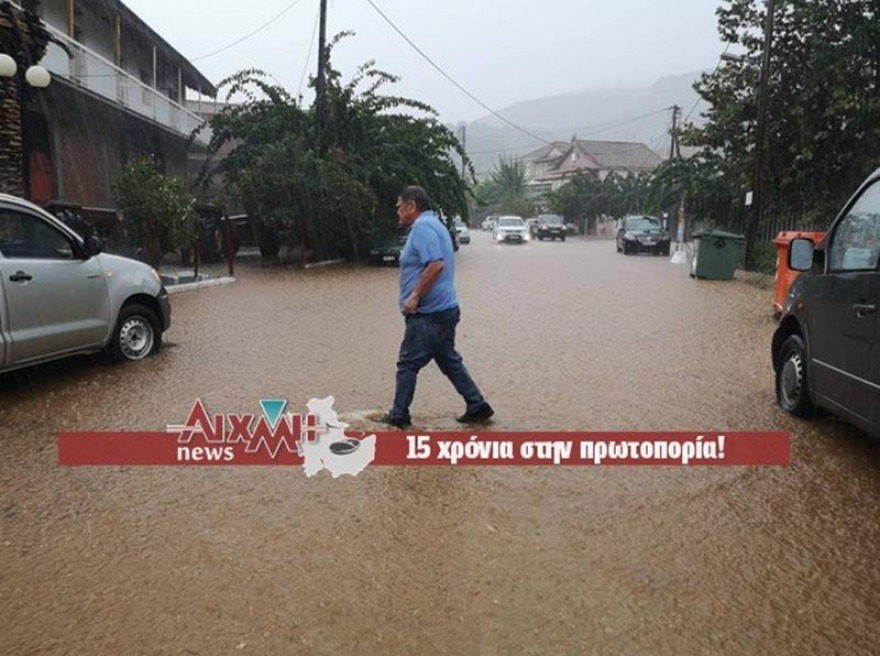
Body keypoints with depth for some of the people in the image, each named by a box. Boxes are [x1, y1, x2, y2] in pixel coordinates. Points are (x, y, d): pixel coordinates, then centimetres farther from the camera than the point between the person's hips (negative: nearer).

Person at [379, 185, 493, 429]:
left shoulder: (422, 227, -15)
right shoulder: (434, 224, 18)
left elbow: (436, 265, -27)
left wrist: (415, 296, -21)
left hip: (428, 314, -10)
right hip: (443, 309, 10)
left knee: (408, 363, 1)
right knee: (449, 361, 15)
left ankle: (399, 416, 11)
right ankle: (477, 407, 18)